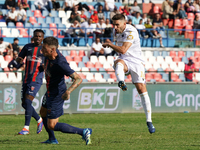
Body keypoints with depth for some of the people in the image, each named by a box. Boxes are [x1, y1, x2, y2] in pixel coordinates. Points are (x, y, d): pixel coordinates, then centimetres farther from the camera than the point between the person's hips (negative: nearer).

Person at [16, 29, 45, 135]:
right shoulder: (28, 47, 12)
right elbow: (18, 59, 17)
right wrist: (19, 60, -7)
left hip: (36, 80, -5)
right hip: (26, 79, 5)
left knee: (28, 101, -18)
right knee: (24, 104, 7)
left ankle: (26, 128, -17)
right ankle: (39, 120, 29)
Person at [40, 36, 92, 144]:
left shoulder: (60, 64, -36)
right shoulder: (48, 55, -11)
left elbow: (78, 79, -36)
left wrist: (68, 91, -50)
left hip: (57, 94, -9)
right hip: (50, 92, 9)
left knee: (51, 126, -6)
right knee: (43, 113, 28)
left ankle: (83, 132, -2)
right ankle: (52, 139, 45)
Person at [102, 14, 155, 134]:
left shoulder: (131, 32, -17)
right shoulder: (116, 31, 8)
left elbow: (123, 50, -24)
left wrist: (109, 44, -13)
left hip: (136, 61, -4)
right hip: (124, 61, 4)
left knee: (142, 89, -11)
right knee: (118, 63, -35)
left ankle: (149, 121, -3)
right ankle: (121, 82, -68)